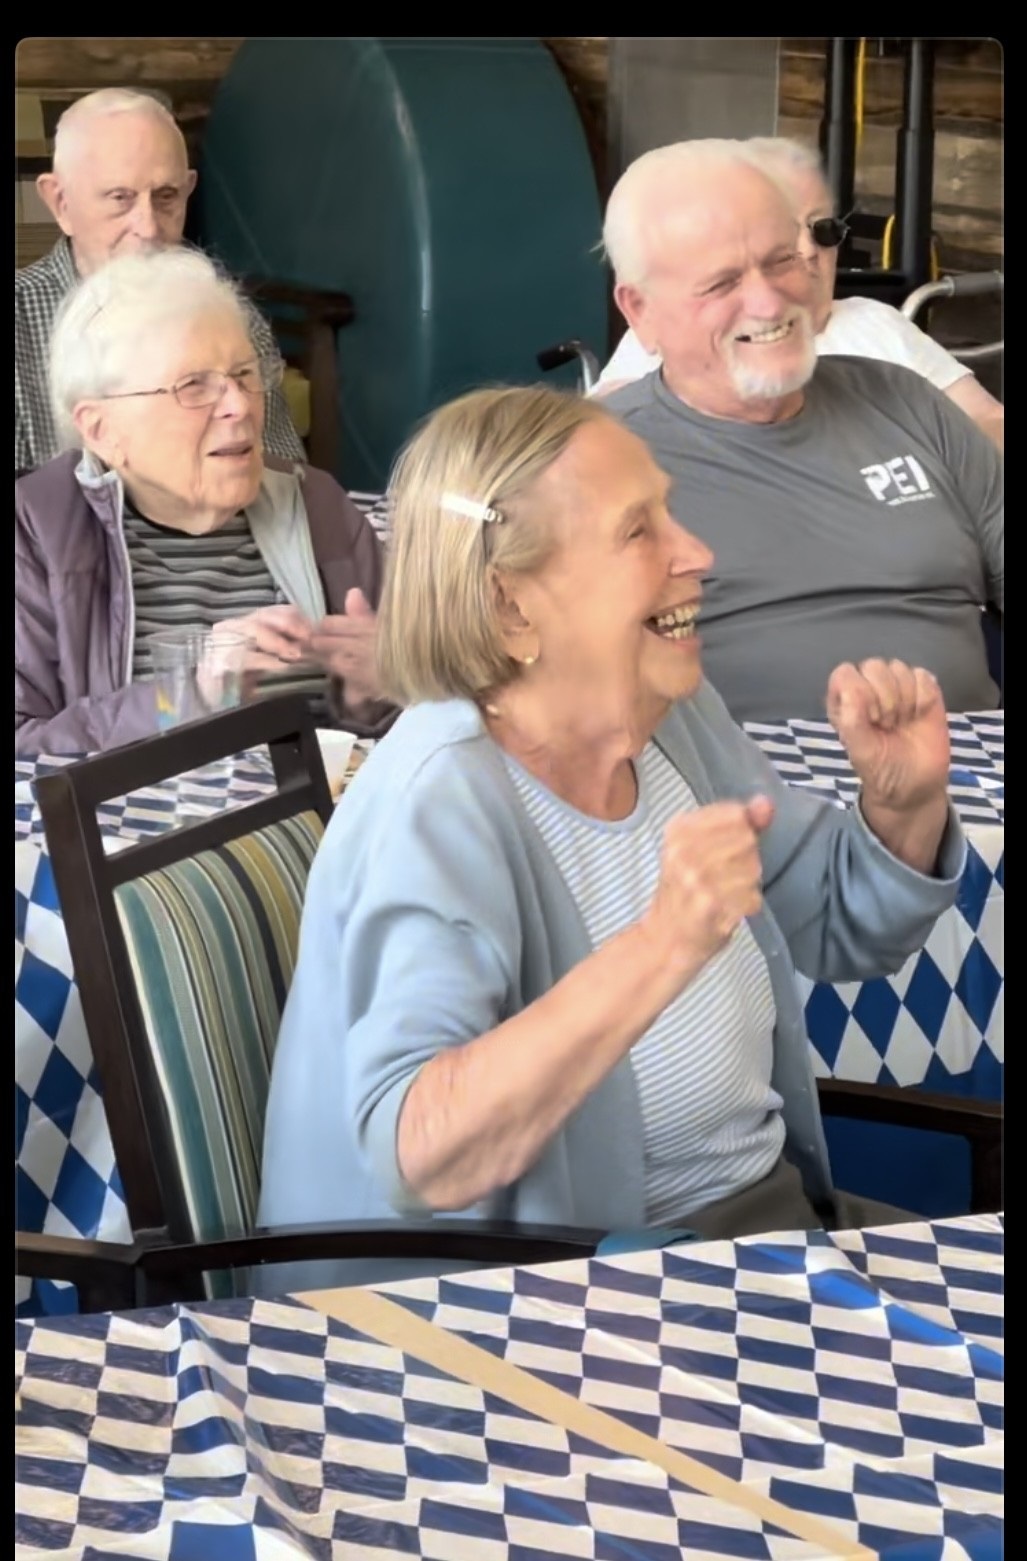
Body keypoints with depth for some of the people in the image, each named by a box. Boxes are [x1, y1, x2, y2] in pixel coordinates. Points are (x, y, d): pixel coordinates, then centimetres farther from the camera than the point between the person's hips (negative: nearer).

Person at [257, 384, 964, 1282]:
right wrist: (660, 949, -41)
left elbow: (845, 933, 16)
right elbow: (416, 1159, -34)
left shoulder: (674, 713, 1)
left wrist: (907, 798, -4)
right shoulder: (439, 806, -22)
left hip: (772, 1209, 8)